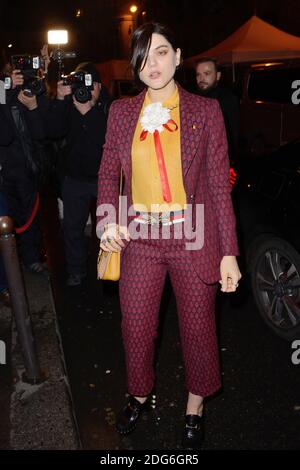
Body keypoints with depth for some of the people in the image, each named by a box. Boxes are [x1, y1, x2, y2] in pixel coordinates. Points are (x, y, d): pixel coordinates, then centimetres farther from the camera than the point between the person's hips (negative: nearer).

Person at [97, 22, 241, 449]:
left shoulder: (205, 110, -2)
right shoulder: (122, 111, 5)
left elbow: (219, 183, -3)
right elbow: (108, 173, 8)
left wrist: (228, 252, -7)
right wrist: (108, 222, -11)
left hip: (194, 238, -2)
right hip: (139, 239, 2)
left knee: (198, 329, 12)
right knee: (136, 329, 14)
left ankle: (195, 408, 39)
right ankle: (140, 395, 44)